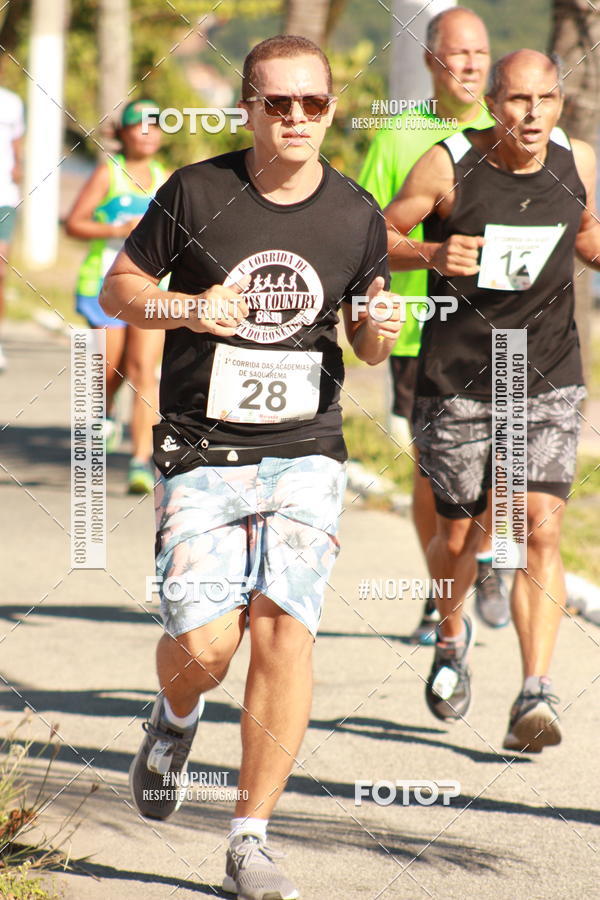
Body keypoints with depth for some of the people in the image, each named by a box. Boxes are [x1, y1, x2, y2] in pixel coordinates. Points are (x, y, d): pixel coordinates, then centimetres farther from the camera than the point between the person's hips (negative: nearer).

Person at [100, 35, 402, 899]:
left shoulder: (357, 215, 2)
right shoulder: (195, 193, -5)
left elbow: (368, 344, 15)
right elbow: (118, 290, 5)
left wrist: (378, 332, -9)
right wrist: (186, 309, -15)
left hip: (305, 454, 1)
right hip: (201, 454, -1)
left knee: (284, 629, -14)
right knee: (203, 647, -11)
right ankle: (175, 718, 29)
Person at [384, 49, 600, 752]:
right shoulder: (448, 166, -11)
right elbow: (376, 239, -3)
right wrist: (430, 255, -22)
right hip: (456, 383, -1)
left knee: (540, 530, -14)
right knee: (457, 536, 10)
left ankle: (535, 696, -16)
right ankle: (451, 635, 42)